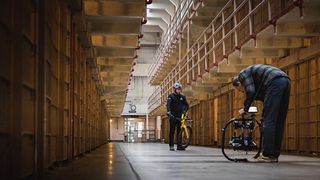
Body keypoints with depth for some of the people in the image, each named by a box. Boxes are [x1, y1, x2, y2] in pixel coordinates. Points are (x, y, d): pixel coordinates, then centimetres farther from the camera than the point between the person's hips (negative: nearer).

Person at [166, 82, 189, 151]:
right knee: (172, 131, -4)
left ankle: (179, 145, 6)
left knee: (179, 131, 3)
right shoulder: (170, 96, -1)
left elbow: (186, 105, 15)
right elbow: (168, 104, -14)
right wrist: (168, 112, -30)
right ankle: (171, 145, -2)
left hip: (179, 116, 4)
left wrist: (185, 110, -6)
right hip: (173, 117, -4)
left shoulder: (182, 97, 11)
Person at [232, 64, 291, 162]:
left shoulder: (243, 74, 12)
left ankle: (268, 155, -5)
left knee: (269, 120, -6)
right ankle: (275, 155, 13)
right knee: (278, 122, 10)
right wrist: (263, 117, 38)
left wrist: (245, 109, 8)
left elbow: (250, 92, -5)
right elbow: (264, 98, 35)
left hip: (275, 82, -9)